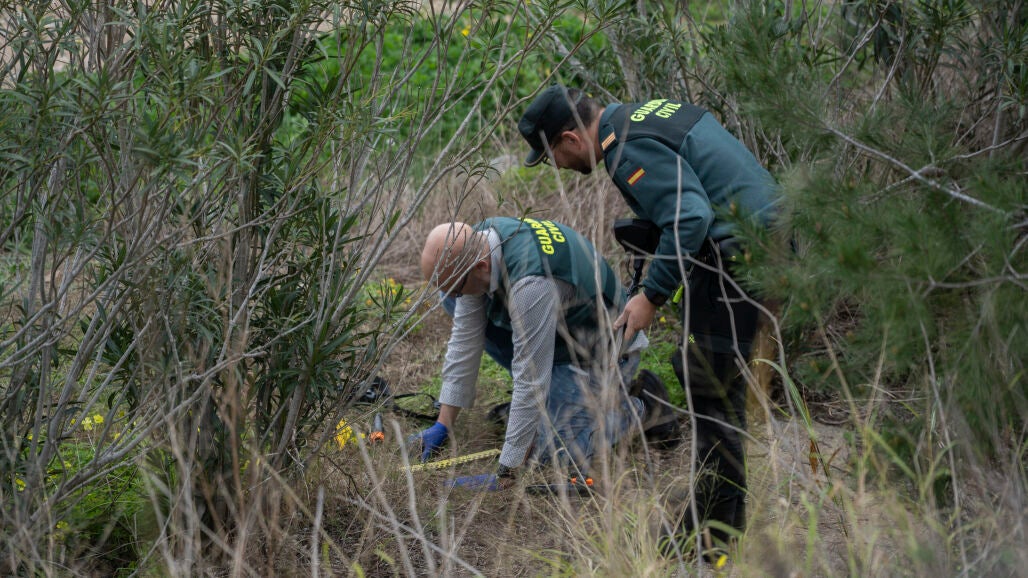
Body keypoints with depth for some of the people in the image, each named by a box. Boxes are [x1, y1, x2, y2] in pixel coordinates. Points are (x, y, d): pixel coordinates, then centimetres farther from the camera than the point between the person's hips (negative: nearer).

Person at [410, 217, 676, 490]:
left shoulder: (531, 283, -40)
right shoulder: (474, 243, -16)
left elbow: (530, 382, -36)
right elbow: (465, 338, -6)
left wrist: (504, 476, -31)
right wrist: (443, 425, -5)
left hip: (600, 351, -8)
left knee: (555, 452, -21)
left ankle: (641, 407, 4)